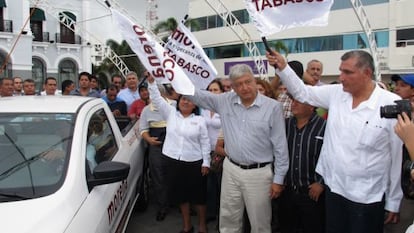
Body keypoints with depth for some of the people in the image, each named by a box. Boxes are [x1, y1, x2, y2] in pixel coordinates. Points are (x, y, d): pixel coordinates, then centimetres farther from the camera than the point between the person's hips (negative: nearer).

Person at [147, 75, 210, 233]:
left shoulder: (199, 120, 0)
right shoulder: (171, 113, 6)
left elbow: (205, 142, -1)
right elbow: (157, 99, -2)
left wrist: (206, 162, -4)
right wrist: (151, 82, -14)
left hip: (194, 162, -2)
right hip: (173, 161, 2)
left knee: (198, 195, 7)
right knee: (181, 194, 13)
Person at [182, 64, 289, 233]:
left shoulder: (272, 107, -10)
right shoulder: (225, 101, 0)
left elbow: (280, 146, -7)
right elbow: (197, 95, 7)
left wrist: (278, 179, -6)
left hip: (259, 173, -3)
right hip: (230, 169, 4)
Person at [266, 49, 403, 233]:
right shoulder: (336, 93, -1)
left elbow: (398, 157, -8)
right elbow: (302, 92, 10)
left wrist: (393, 202, -1)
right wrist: (282, 67, -3)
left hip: (367, 197, -4)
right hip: (334, 188, 4)